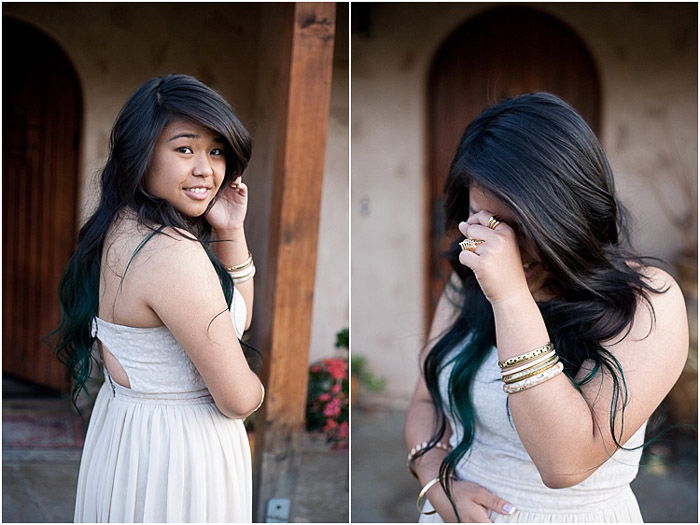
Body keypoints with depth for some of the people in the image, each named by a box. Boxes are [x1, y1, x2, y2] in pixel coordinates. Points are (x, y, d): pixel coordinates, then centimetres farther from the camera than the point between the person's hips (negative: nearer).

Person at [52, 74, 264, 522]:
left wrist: (230, 231, -4)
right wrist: (255, 386, -1)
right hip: (176, 452, -9)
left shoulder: (122, 229, 0)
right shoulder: (173, 253, -29)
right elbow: (240, 399, -24)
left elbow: (238, 319, 9)